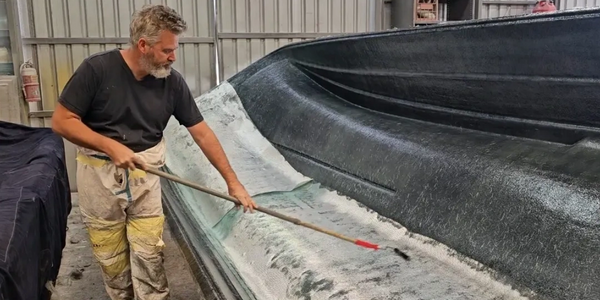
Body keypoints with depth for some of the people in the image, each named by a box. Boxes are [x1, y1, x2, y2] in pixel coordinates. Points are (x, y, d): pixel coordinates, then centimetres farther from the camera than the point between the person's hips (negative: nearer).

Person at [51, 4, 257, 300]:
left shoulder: (173, 82, -9)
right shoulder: (97, 69, -17)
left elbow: (202, 133, -5)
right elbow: (61, 121, -13)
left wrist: (232, 181, -4)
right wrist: (112, 146, -25)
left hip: (145, 173, 1)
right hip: (99, 172, -1)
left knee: (149, 253, 2)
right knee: (111, 258, 12)